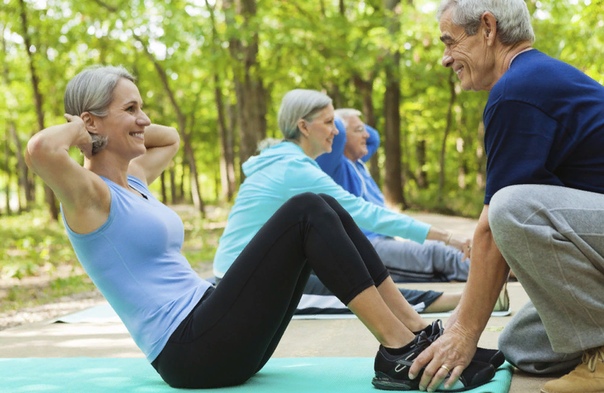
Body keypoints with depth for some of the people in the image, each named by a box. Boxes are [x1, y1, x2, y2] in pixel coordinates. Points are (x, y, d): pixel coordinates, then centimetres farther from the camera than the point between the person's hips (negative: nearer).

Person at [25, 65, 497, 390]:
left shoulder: (132, 179, 18)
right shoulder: (90, 195, -8)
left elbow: (171, 139, 39)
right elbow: (39, 149, -31)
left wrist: (126, 126, 21)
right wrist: (79, 128, -10)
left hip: (211, 333, 9)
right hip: (191, 353, -9)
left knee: (322, 207, -1)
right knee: (305, 212, -17)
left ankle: (415, 331, -4)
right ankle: (398, 352, -16)